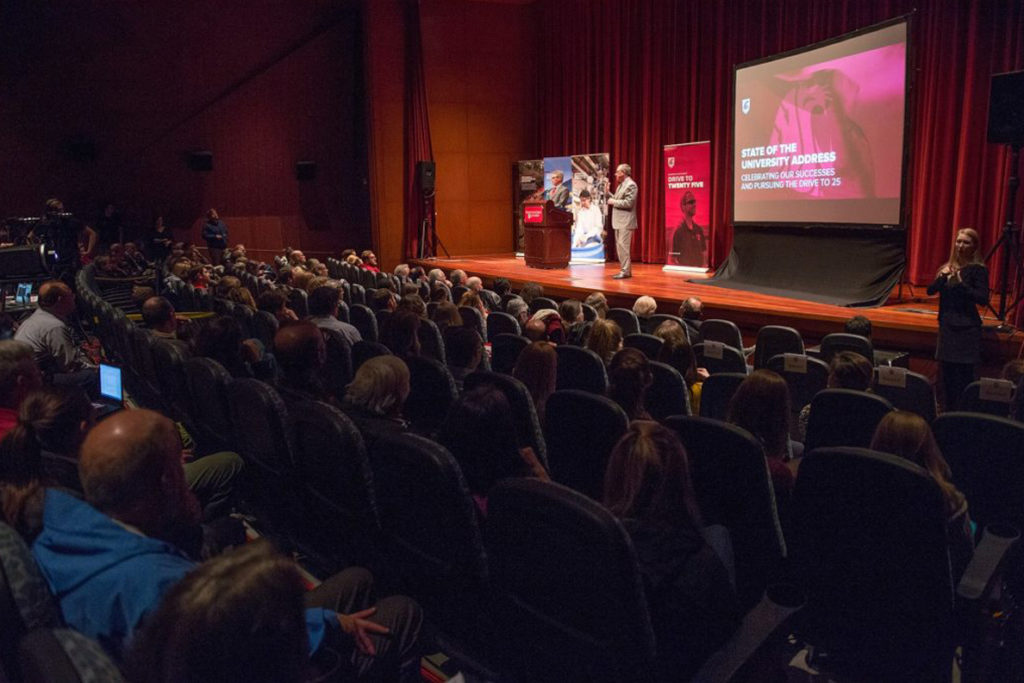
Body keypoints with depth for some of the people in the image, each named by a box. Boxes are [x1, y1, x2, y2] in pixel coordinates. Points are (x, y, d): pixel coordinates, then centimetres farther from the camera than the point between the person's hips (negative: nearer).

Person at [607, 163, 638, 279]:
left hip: (626, 222, -10)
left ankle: (625, 271, -8)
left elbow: (628, 203, -21)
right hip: (619, 221, 10)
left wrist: (613, 202, -13)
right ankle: (624, 270, 18)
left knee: (623, 247, -11)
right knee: (619, 247, 12)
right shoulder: (621, 185, 18)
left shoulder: (631, 185, -11)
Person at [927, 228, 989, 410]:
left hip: (967, 328, -6)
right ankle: (950, 411, 20)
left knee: (965, 373, -6)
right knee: (948, 372, 10)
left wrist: (961, 283, -23)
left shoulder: (978, 269, -7)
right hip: (947, 325, 6)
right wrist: (941, 277, -12)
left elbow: (983, 299, -15)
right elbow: (930, 290, 6)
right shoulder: (948, 267, 11)